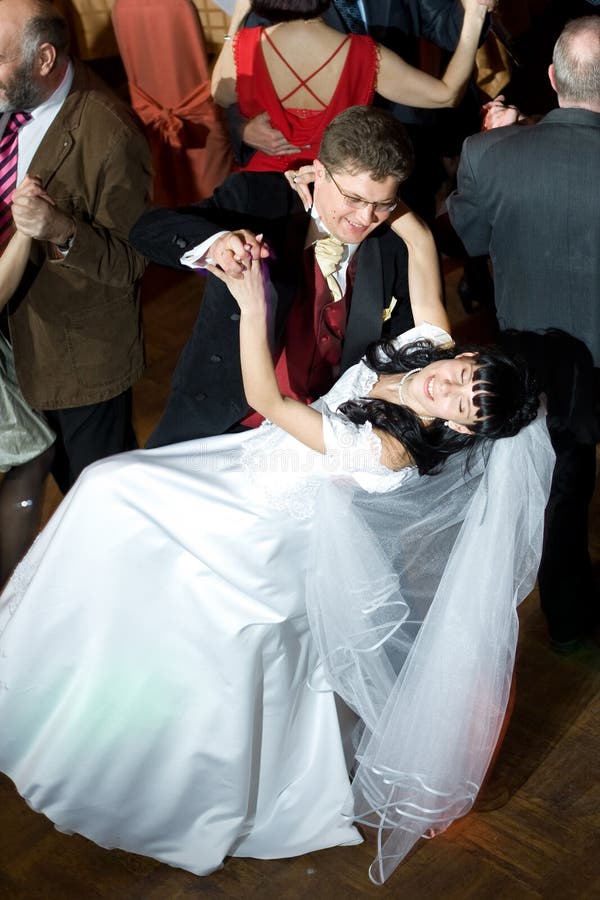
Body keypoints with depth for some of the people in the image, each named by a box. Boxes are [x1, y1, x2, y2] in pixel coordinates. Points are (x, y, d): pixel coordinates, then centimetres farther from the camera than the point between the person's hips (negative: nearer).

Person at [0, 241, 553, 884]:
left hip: (268, 529, -9)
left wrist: (253, 305, -33)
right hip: (262, 461, 9)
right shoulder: (434, 342, -14)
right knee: (111, 487, 9)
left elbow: (265, 399, -31)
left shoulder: (387, 451, -34)